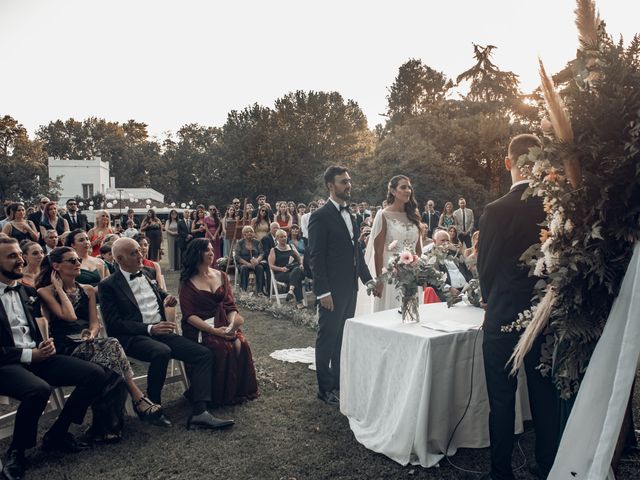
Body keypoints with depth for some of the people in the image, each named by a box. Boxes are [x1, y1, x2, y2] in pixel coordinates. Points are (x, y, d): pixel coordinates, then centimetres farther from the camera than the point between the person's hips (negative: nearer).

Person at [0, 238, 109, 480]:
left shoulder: (26, 291, 16)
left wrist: (46, 344, -1)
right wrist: (29, 355, -15)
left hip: (37, 356, 6)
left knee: (96, 374, -12)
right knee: (39, 389, -38)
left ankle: (56, 435, 4)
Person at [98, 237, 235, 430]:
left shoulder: (146, 274, 17)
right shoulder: (108, 286, -1)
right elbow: (113, 324, -9)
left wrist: (169, 298, 11)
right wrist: (150, 328, -19)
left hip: (161, 332, 7)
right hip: (134, 337, -6)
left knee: (204, 354, -12)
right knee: (162, 351, -38)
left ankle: (199, 412, -19)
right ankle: (152, 406, -15)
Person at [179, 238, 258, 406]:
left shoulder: (221, 276, 12)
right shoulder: (188, 282, -1)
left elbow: (230, 306, 8)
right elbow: (189, 315, -9)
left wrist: (231, 325, -14)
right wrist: (213, 330, -21)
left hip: (222, 324, 4)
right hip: (199, 328, -4)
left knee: (241, 344, -23)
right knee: (222, 348, -30)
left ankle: (239, 390, -6)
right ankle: (219, 395, -11)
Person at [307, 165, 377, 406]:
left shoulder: (348, 214, 13)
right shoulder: (320, 216, -12)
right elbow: (316, 257, -15)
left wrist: (368, 279, 13)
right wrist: (323, 291, -19)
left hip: (350, 287, 8)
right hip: (333, 290, -8)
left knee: (343, 337, 16)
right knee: (327, 338, 4)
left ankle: (338, 382, 29)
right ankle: (325, 388, 16)